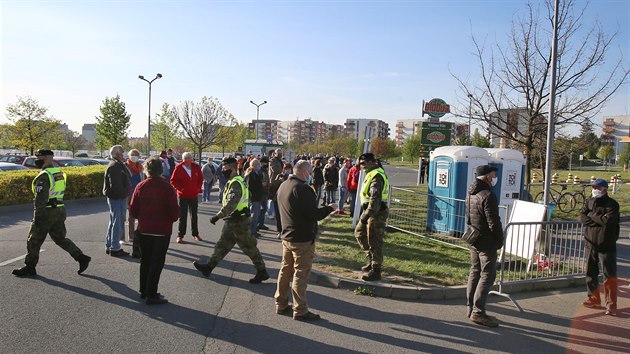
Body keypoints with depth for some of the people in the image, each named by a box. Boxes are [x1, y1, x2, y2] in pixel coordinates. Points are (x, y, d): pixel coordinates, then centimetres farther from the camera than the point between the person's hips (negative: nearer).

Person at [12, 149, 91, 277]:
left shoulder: (44, 176, -17)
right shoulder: (60, 173, 11)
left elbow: (40, 198, -21)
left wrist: (37, 215, -17)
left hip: (47, 213, -8)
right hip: (60, 210, 8)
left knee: (34, 241, 7)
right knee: (60, 238, 14)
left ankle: (29, 267, 18)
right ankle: (82, 258, 7)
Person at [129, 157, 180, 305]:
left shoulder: (140, 186, -2)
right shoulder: (167, 187, -14)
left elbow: (133, 210, 0)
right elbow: (174, 212, -15)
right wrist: (172, 218, 7)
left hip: (143, 230, 4)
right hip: (162, 231, -4)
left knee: (145, 261, 18)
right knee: (157, 263, 3)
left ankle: (144, 291, 28)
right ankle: (151, 295, 5)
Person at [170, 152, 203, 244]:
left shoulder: (196, 167, -1)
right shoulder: (179, 168, -11)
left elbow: (200, 178, 12)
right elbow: (173, 181, -6)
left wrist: (198, 188, 3)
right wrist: (180, 188, -14)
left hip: (194, 195, 4)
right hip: (183, 196, -3)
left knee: (194, 216, 13)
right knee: (182, 216, 2)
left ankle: (195, 234, 25)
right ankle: (180, 235, 11)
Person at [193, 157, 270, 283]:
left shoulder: (236, 184, -21)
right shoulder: (234, 181, 12)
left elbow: (231, 204, -31)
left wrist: (218, 216, -31)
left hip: (238, 222, -10)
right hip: (232, 221, 10)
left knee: (249, 247, 0)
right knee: (222, 244, 15)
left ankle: (262, 272, 10)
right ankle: (209, 267, 25)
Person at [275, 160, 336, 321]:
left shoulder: (283, 186, 8)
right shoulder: (303, 189, -21)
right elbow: (314, 214, -23)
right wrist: (330, 208, -5)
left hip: (287, 237, 9)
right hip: (303, 239, -9)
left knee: (285, 270, 17)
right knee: (301, 274, 0)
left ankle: (281, 304, 27)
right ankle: (300, 310, 8)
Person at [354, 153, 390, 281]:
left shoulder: (376, 176, -20)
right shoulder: (371, 173, 14)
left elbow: (375, 198, -28)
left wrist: (367, 214, -31)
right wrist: (364, 213, 24)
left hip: (377, 213, -11)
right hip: (369, 211, 11)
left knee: (374, 242, -3)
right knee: (359, 233, 20)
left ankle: (376, 271, 7)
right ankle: (371, 259, 31)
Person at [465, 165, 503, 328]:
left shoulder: (471, 194, 11)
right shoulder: (488, 196, -20)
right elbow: (493, 222, -20)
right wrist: (500, 240, -8)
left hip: (474, 241, 9)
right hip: (487, 242, -9)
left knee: (475, 272, 15)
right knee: (487, 275, -4)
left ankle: (471, 307, 22)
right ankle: (478, 311, -4)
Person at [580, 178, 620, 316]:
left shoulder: (611, 204, -10)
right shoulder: (589, 202, 7)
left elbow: (608, 220, -23)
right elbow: (582, 217, -2)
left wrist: (592, 214, -10)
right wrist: (599, 220, -15)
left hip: (607, 244, -6)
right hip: (590, 243, 6)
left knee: (610, 275, -2)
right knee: (591, 273, 13)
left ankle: (611, 305, 5)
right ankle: (594, 299, 26)